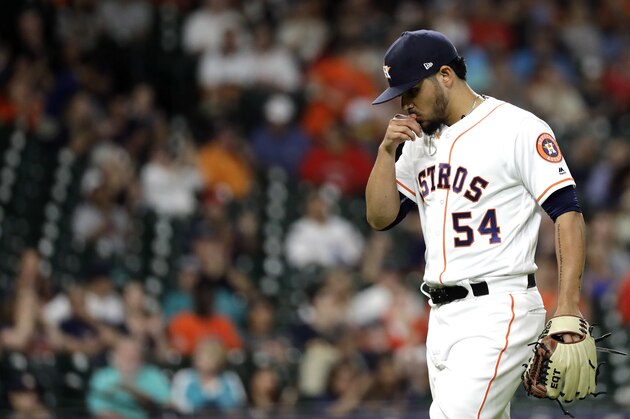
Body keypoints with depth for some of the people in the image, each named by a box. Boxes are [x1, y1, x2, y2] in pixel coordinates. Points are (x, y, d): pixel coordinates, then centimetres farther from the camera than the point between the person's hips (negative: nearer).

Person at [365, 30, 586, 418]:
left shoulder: (519, 129, -8)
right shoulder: (420, 141, 15)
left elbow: (568, 214, -12)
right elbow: (381, 217, 14)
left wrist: (568, 306, -21)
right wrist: (387, 149, -1)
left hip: (499, 313, -8)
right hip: (442, 315, 8)